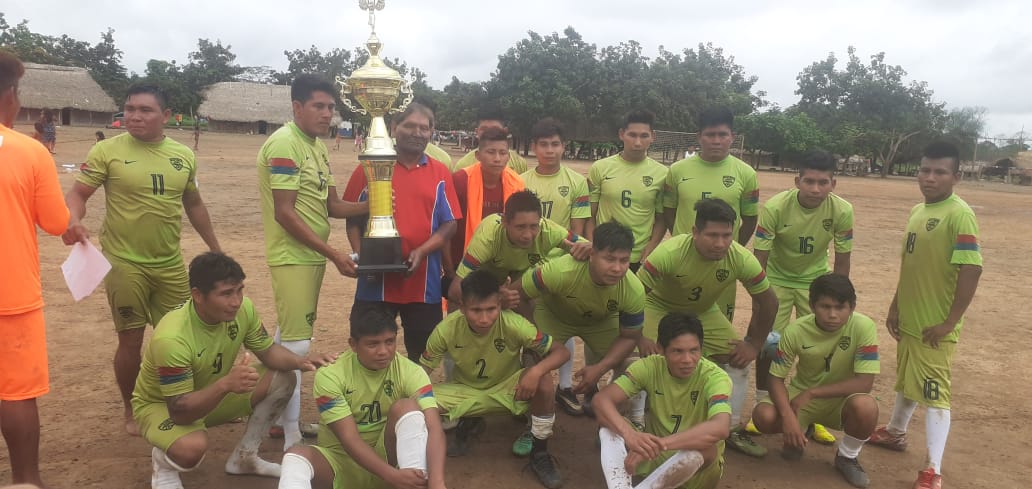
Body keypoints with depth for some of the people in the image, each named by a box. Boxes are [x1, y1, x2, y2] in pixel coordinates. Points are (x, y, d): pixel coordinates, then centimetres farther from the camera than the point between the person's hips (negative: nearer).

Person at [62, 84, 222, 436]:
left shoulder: (184, 155, 5)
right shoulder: (107, 151, -6)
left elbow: (193, 203, 16)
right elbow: (77, 194, -5)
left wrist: (215, 248, 18)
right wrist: (73, 221, -28)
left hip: (170, 264, 4)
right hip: (124, 263, -3)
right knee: (131, 340, 5)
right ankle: (131, 410, 26)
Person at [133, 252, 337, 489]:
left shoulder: (242, 308, -20)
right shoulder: (171, 338, -37)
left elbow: (268, 350, -5)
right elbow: (180, 411, -36)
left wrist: (301, 361, -26)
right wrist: (225, 384, -52)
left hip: (213, 394, 6)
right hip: (160, 405, -6)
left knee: (282, 380, -9)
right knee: (192, 448, -37)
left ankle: (243, 457, 8)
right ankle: (163, 463, 2)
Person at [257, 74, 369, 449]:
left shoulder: (317, 147, 12)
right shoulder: (284, 144, -15)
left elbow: (332, 206, 11)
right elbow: (285, 213, -20)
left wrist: (373, 205, -7)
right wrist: (334, 254, -21)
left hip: (312, 256, 9)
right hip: (293, 258, -9)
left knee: (290, 337, 17)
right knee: (296, 344, -5)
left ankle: (284, 417, 30)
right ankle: (292, 438, 4)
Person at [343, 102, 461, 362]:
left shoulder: (440, 173, 6)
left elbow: (449, 224, 3)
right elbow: (353, 218, 4)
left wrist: (421, 252, -13)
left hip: (424, 283, 1)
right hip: (376, 281, -1)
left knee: (423, 355, 13)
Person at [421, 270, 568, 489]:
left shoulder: (513, 324, -30)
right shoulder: (446, 329, -26)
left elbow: (562, 352, -26)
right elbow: (422, 371, -12)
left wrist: (536, 370, -46)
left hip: (507, 389, -1)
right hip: (466, 391, 2)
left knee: (542, 380, -33)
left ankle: (539, 454, -10)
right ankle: (466, 423, 9)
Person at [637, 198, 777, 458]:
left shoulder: (742, 259, -27)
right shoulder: (670, 252, -38)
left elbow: (768, 302, -11)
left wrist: (753, 344, -9)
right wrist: (640, 337, -29)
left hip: (704, 312, 4)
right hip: (660, 307, -3)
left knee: (739, 360, -4)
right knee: (643, 357, -24)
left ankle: (733, 429, 16)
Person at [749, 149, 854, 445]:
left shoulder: (842, 212, -22)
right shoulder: (774, 208, -27)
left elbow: (842, 263, -10)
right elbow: (759, 261, -22)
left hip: (816, 280, 2)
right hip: (777, 279, -1)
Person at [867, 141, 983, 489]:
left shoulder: (959, 215, -17)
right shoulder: (917, 211, 9)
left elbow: (972, 269, -22)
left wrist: (950, 322, -20)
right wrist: (895, 306, 16)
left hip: (935, 326, -8)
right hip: (909, 319, 8)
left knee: (934, 392, -4)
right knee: (906, 381, 24)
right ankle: (895, 433, 43)